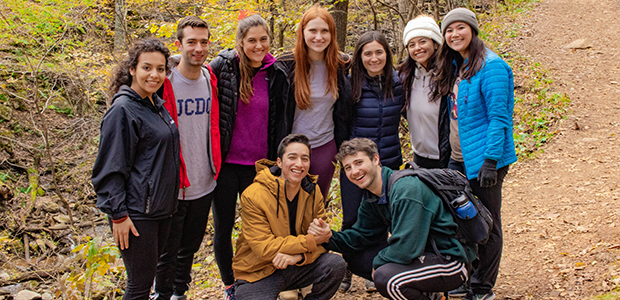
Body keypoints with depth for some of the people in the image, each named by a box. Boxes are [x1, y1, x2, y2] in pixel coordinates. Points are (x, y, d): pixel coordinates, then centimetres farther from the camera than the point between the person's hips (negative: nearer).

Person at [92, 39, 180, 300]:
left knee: (148, 274, 17)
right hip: (135, 213, -8)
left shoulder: (158, 105, 11)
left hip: (161, 209, 8)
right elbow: (111, 168, -17)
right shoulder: (122, 110, -15)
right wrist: (119, 215, -19)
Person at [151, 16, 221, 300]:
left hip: (204, 183, 5)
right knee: (168, 252, 7)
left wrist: (215, 167, 14)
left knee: (190, 247, 19)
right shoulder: (163, 82, -14)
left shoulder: (211, 79, 3)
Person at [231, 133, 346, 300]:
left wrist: (299, 256, -25)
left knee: (335, 264, -18)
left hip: (294, 266, 4)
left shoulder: (313, 192, -1)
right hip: (257, 274, -4)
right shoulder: (253, 196, -18)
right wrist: (310, 241, -21)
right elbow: (264, 248, -22)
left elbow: (322, 240, -3)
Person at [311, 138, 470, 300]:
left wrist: (377, 262, -11)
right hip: (418, 254, 10)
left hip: (448, 262, -10)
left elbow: (406, 249, -29)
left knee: (385, 276, -32)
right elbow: (361, 236, 10)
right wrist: (330, 236, -8)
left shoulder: (406, 189, -25)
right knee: (356, 258, 7)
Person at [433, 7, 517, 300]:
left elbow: (498, 117, -18)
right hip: (459, 158, 8)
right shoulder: (455, 66, 11)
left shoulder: (490, 66, -15)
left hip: (484, 159, -8)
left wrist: (490, 161, -22)